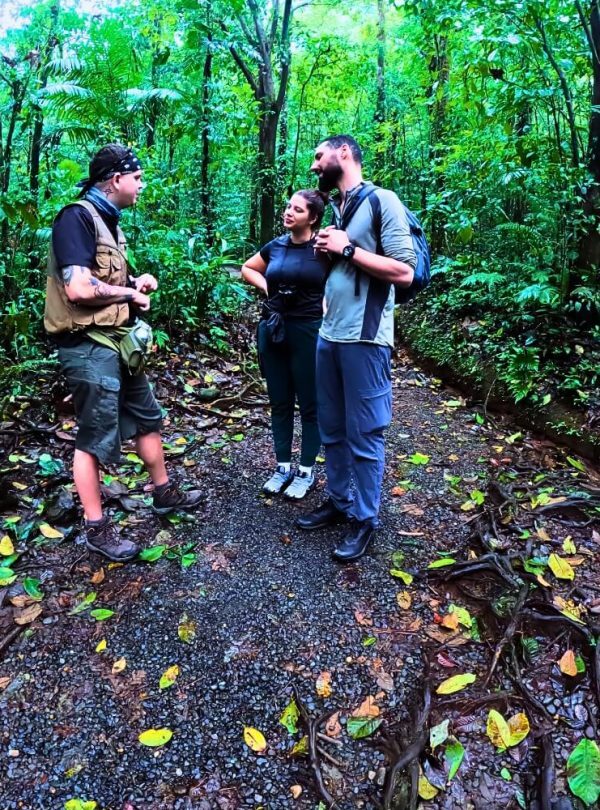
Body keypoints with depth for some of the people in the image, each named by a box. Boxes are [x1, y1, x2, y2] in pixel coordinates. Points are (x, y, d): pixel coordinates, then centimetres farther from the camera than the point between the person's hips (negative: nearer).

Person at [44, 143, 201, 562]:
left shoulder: (108, 221, 15)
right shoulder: (77, 217, -15)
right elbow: (78, 289, -27)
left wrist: (137, 282, 7)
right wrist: (130, 294, -11)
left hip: (118, 341, 10)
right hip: (89, 346, -10)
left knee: (147, 417, 17)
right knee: (96, 438, -1)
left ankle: (165, 493, 34)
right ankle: (96, 529, 14)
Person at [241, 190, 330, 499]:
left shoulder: (324, 248, -6)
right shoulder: (275, 246, 8)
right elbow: (247, 269, 24)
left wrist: (328, 303, -10)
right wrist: (266, 286, 8)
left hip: (308, 332, -5)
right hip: (273, 330, 5)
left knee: (309, 404, 5)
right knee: (279, 402, 11)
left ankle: (306, 471, 17)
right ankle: (282, 467, 23)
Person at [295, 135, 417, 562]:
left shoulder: (382, 200, -6)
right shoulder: (334, 208, 17)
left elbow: (404, 272, -15)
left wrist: (347, 248, -13)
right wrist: (325, 249, 6)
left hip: (365, 339, -8)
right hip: (328, 335, 8)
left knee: (364, 434, 1)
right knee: (332, 429, 14)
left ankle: (365, 519, 16)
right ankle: (339, 502, 30)